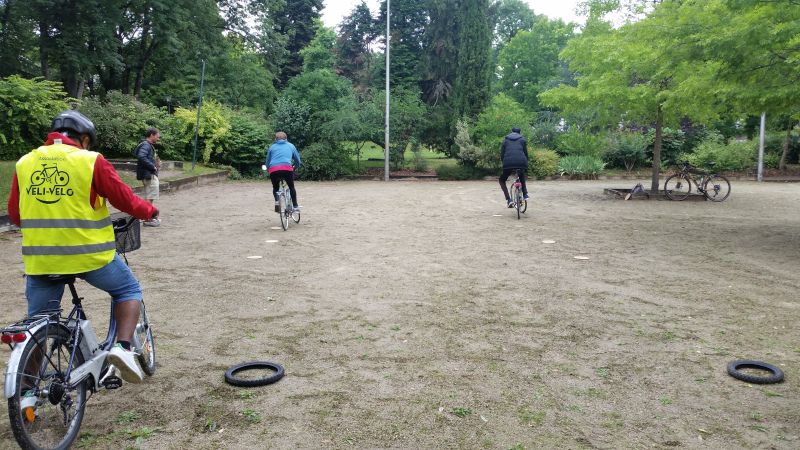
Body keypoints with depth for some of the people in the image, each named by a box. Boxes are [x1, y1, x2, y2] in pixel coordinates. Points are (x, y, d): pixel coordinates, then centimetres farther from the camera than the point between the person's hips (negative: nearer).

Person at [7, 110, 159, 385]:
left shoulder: (25, 163, 8)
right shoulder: (91, 161, -6)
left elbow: (15, 213, 13)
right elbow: (124, 199, -4)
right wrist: (150, 211, 15)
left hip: (40, 258, 4)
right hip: (89, 254, -4)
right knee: (128, 290, 19)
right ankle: (123, 347, 0)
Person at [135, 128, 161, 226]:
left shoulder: (148, 145, 18)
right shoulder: (146, 145, -14)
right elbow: (141, 157, -30)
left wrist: (156, 164, 7)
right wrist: (153, 167, -22)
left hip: (151, 175, 11)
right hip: (149, 175, -11)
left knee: (149, 198, 19)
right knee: (150, 198, -7)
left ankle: (150, 218, 29)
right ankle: (148, 220, -3)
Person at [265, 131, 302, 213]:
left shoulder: (272, 147, 24)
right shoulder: (290, 146, 23)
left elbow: (267, 164, 24)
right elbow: (298, 160, 29)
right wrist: (295, 167, 48)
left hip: (273, 170, 1)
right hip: (287, 169, -1)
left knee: (275, 188, 24)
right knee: (291, 187, 23)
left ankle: (277, 201, -3)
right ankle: (295, 206, 16)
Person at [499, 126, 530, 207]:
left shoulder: (505, 140, 19)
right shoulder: (522, 139, 17)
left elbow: (502, 155, 15)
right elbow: (526, 153, 14)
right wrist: (525, 163, 26)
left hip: (508, 164, -1)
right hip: (521, 163, 1)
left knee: (502, 180, 21)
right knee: (522, 175, 37)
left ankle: (509, 199, -1)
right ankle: (525, 194, 23)